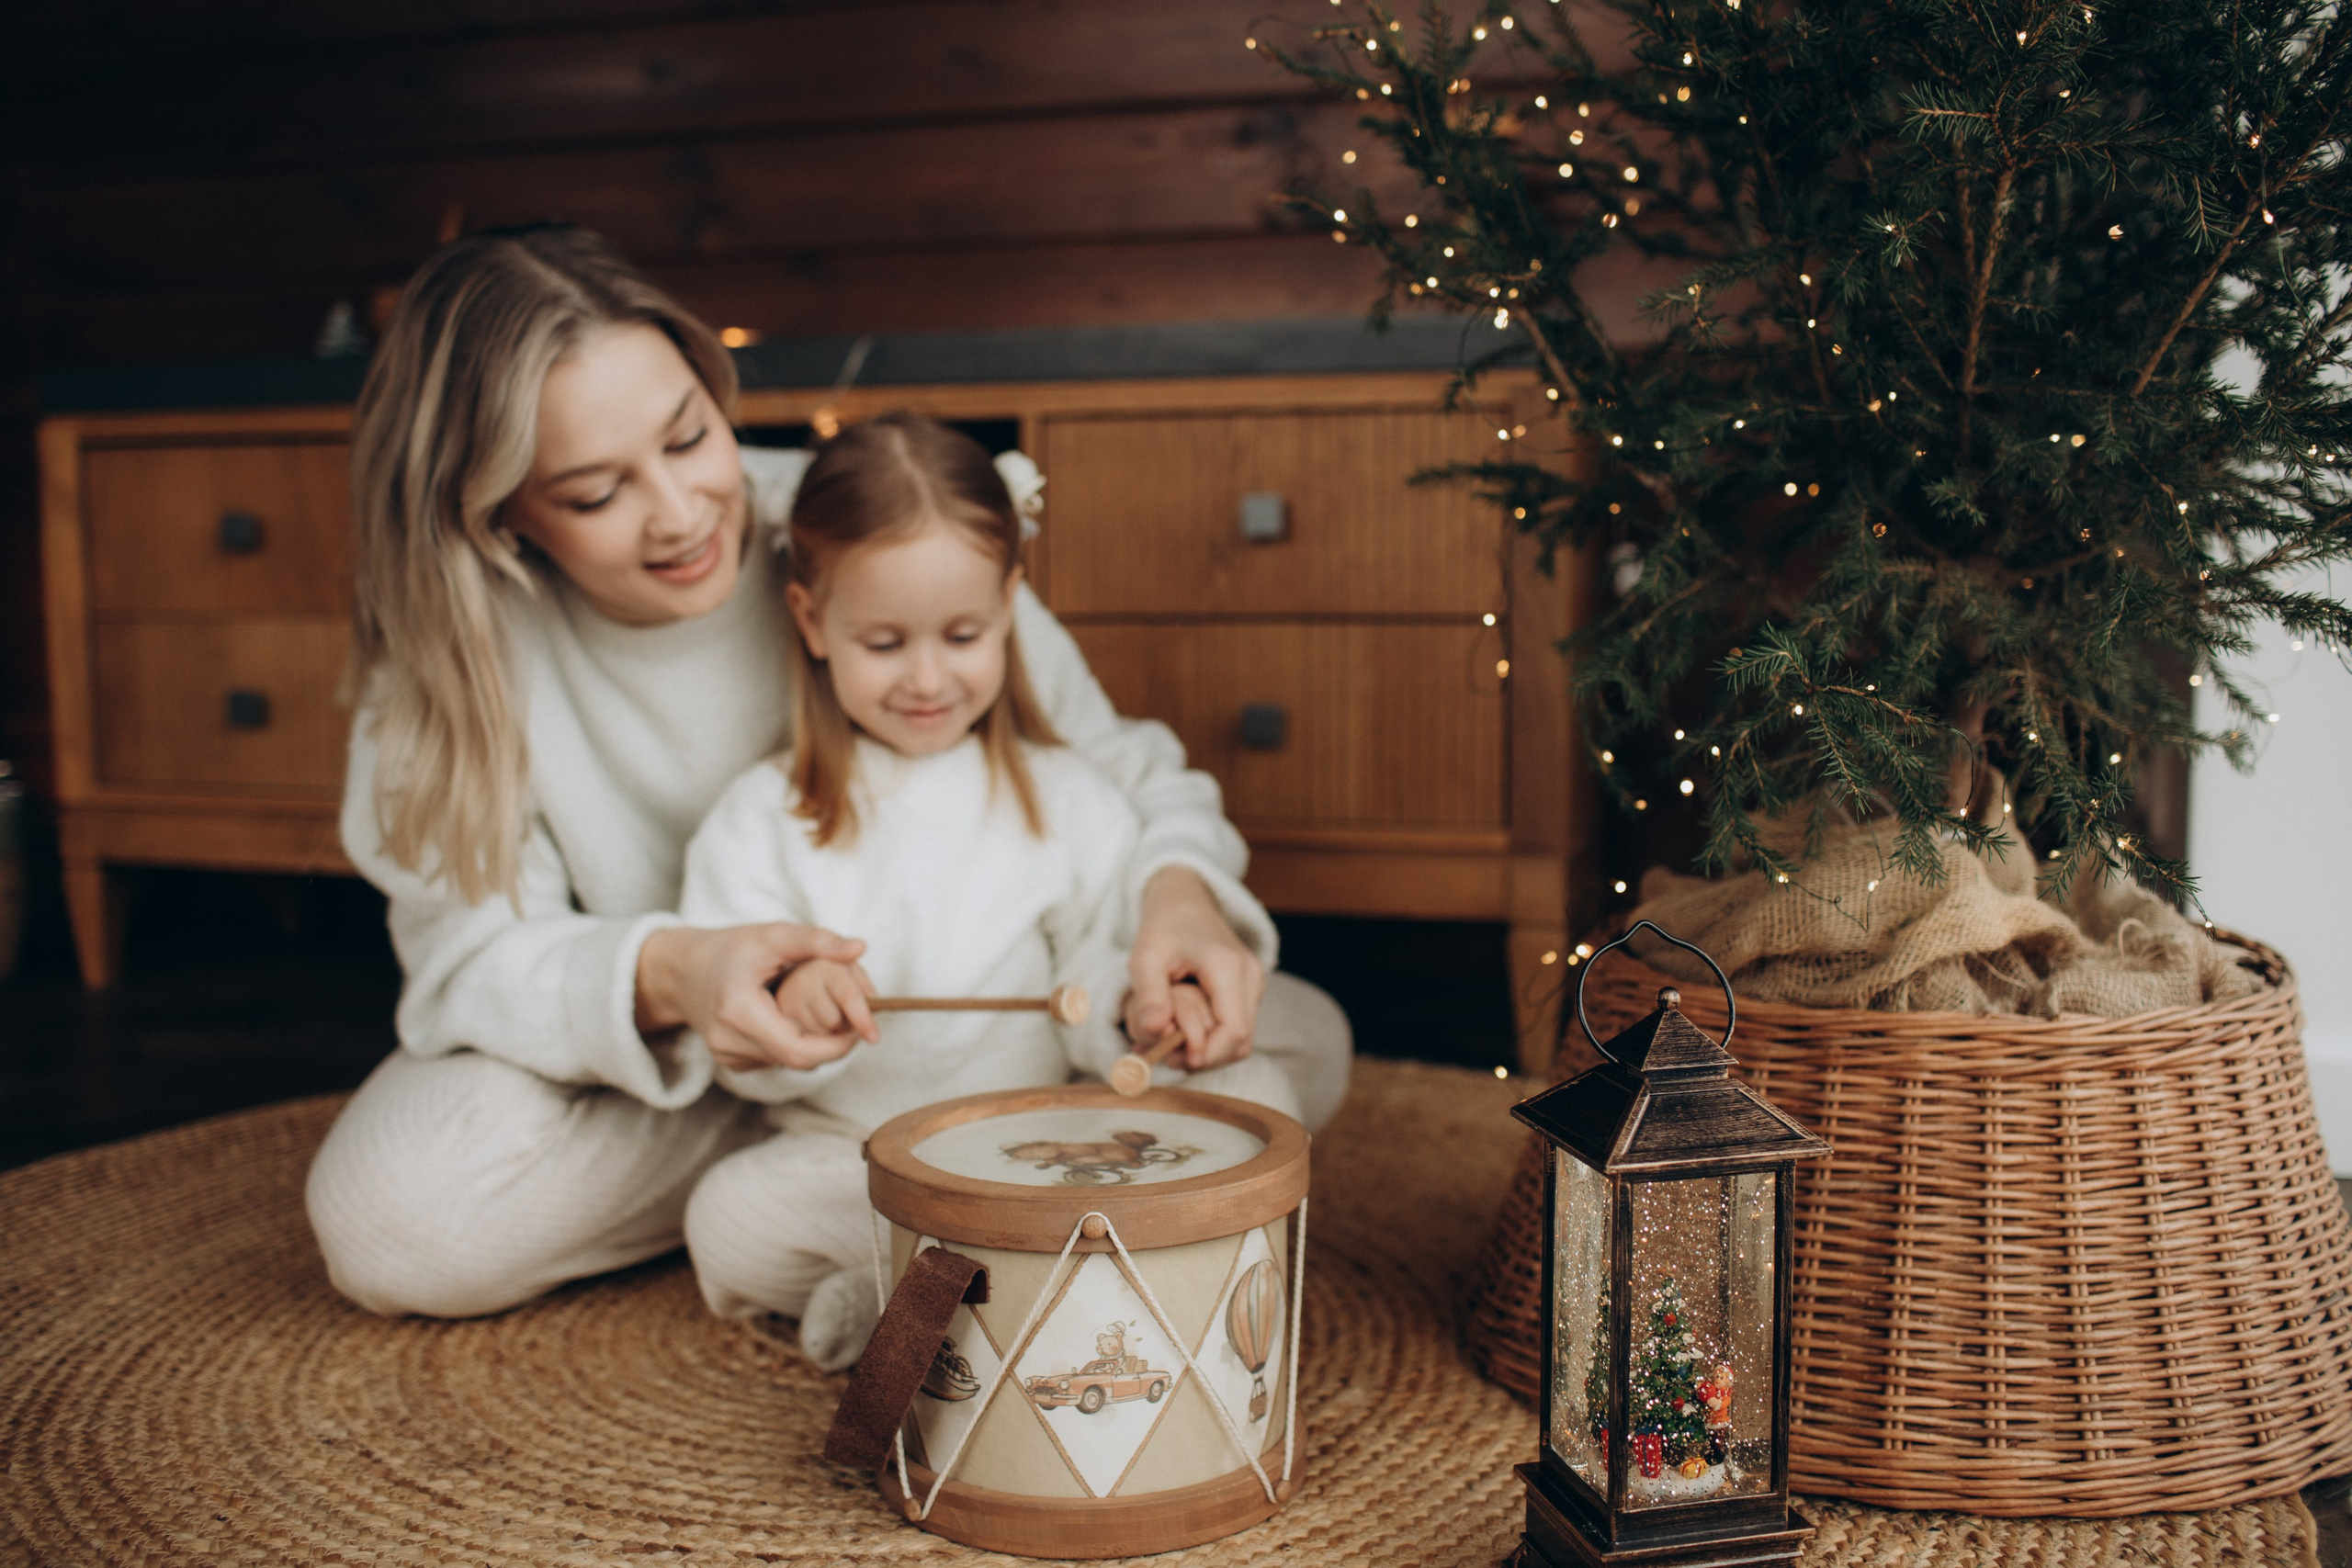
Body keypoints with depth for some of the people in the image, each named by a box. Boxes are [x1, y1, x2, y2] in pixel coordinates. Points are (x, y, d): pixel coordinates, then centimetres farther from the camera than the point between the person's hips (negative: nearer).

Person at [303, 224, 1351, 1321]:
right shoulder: (452, 640, -18)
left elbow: (1117, 772, -13)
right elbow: (468, 954, -22)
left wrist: (1179, 894, -36)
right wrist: (660, 976, -44)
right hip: (644, 1082, 1)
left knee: (1297, 1044, -18)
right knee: (385, 1214, -30)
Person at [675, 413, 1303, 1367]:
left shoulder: (1068, 801, 8)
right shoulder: (763, 816, 3)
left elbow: (1098, 982, 6)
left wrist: (1140, 1006, -18)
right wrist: (786, 1013, -25)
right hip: (846, 1160, -2)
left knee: (1256, 1097, -19)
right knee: (729, 1220, -30)